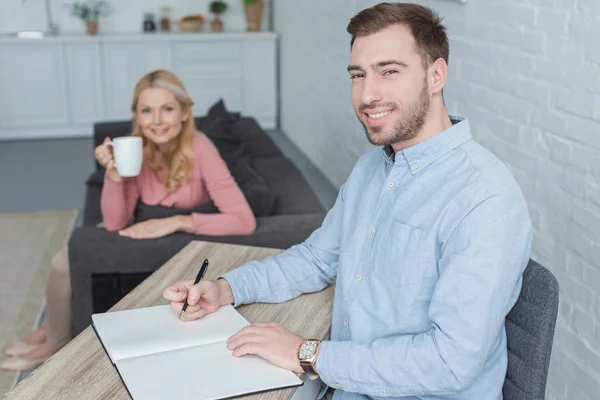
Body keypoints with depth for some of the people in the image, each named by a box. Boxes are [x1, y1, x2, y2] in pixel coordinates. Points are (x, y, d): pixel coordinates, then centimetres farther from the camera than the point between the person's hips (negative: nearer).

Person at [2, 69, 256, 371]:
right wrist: (113, 173, -32)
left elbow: (244, 221, -37)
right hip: (144, 237, 5)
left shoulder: (199, 149, -30)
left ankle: (56, 343, 21)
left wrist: (177, 222, -41)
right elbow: (115, 223, -17)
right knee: (66, 263, 0)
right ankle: (57, 329, 27)